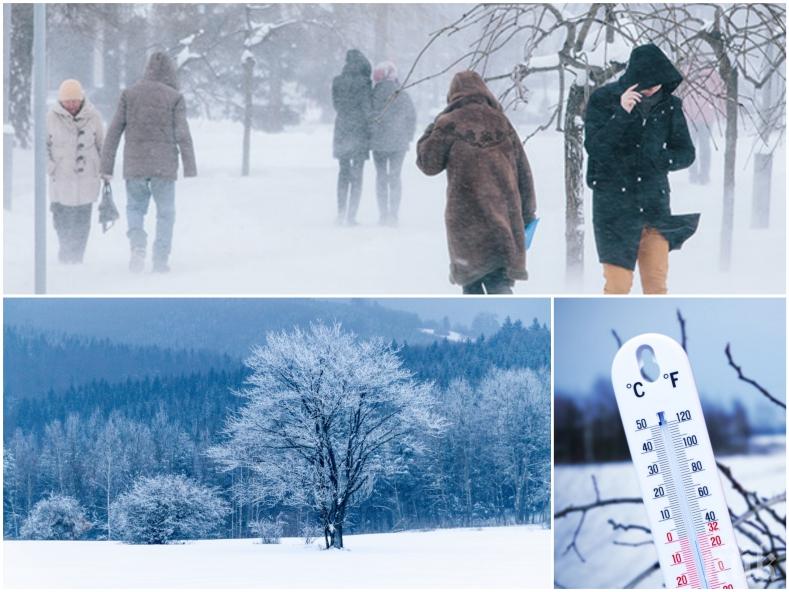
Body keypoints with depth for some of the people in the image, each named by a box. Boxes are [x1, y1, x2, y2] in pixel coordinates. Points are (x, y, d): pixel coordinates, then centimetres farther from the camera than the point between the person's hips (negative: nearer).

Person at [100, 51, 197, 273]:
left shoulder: (129, 94, 1)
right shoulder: (175, 98, -5)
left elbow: (114, 131, 1)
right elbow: (182, 134, -6)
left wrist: (107, 165, 5)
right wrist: (190, 167, 0)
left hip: (135, 163, 2)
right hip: (164, 164, -2)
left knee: (135, 207, 17)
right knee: (165, 212, 10)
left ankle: (138, 245, -8)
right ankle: (160, 259, 5)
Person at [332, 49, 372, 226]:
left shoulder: (337, 82, 2)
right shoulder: (364, 83, -11)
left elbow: (337, 105, 6)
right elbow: (367, 107, -10)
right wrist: (369, 130, -3)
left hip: (341, 130, 4)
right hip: (359, 131, -4)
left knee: (344, 172, 15)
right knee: (357, 175, 2)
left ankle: (341, 214, 13)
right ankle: (351, 215, -3)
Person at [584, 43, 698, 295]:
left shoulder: (669, 105, 3)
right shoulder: (603, 100, -5)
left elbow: (686, 153, 7)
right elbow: (594, 147, -13)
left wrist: (658, 159, -13)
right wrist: (621, 114, -24)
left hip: (655, 201, 3)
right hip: (614, 202, -3)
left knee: (657, 282, 2)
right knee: (618, 283, -6)